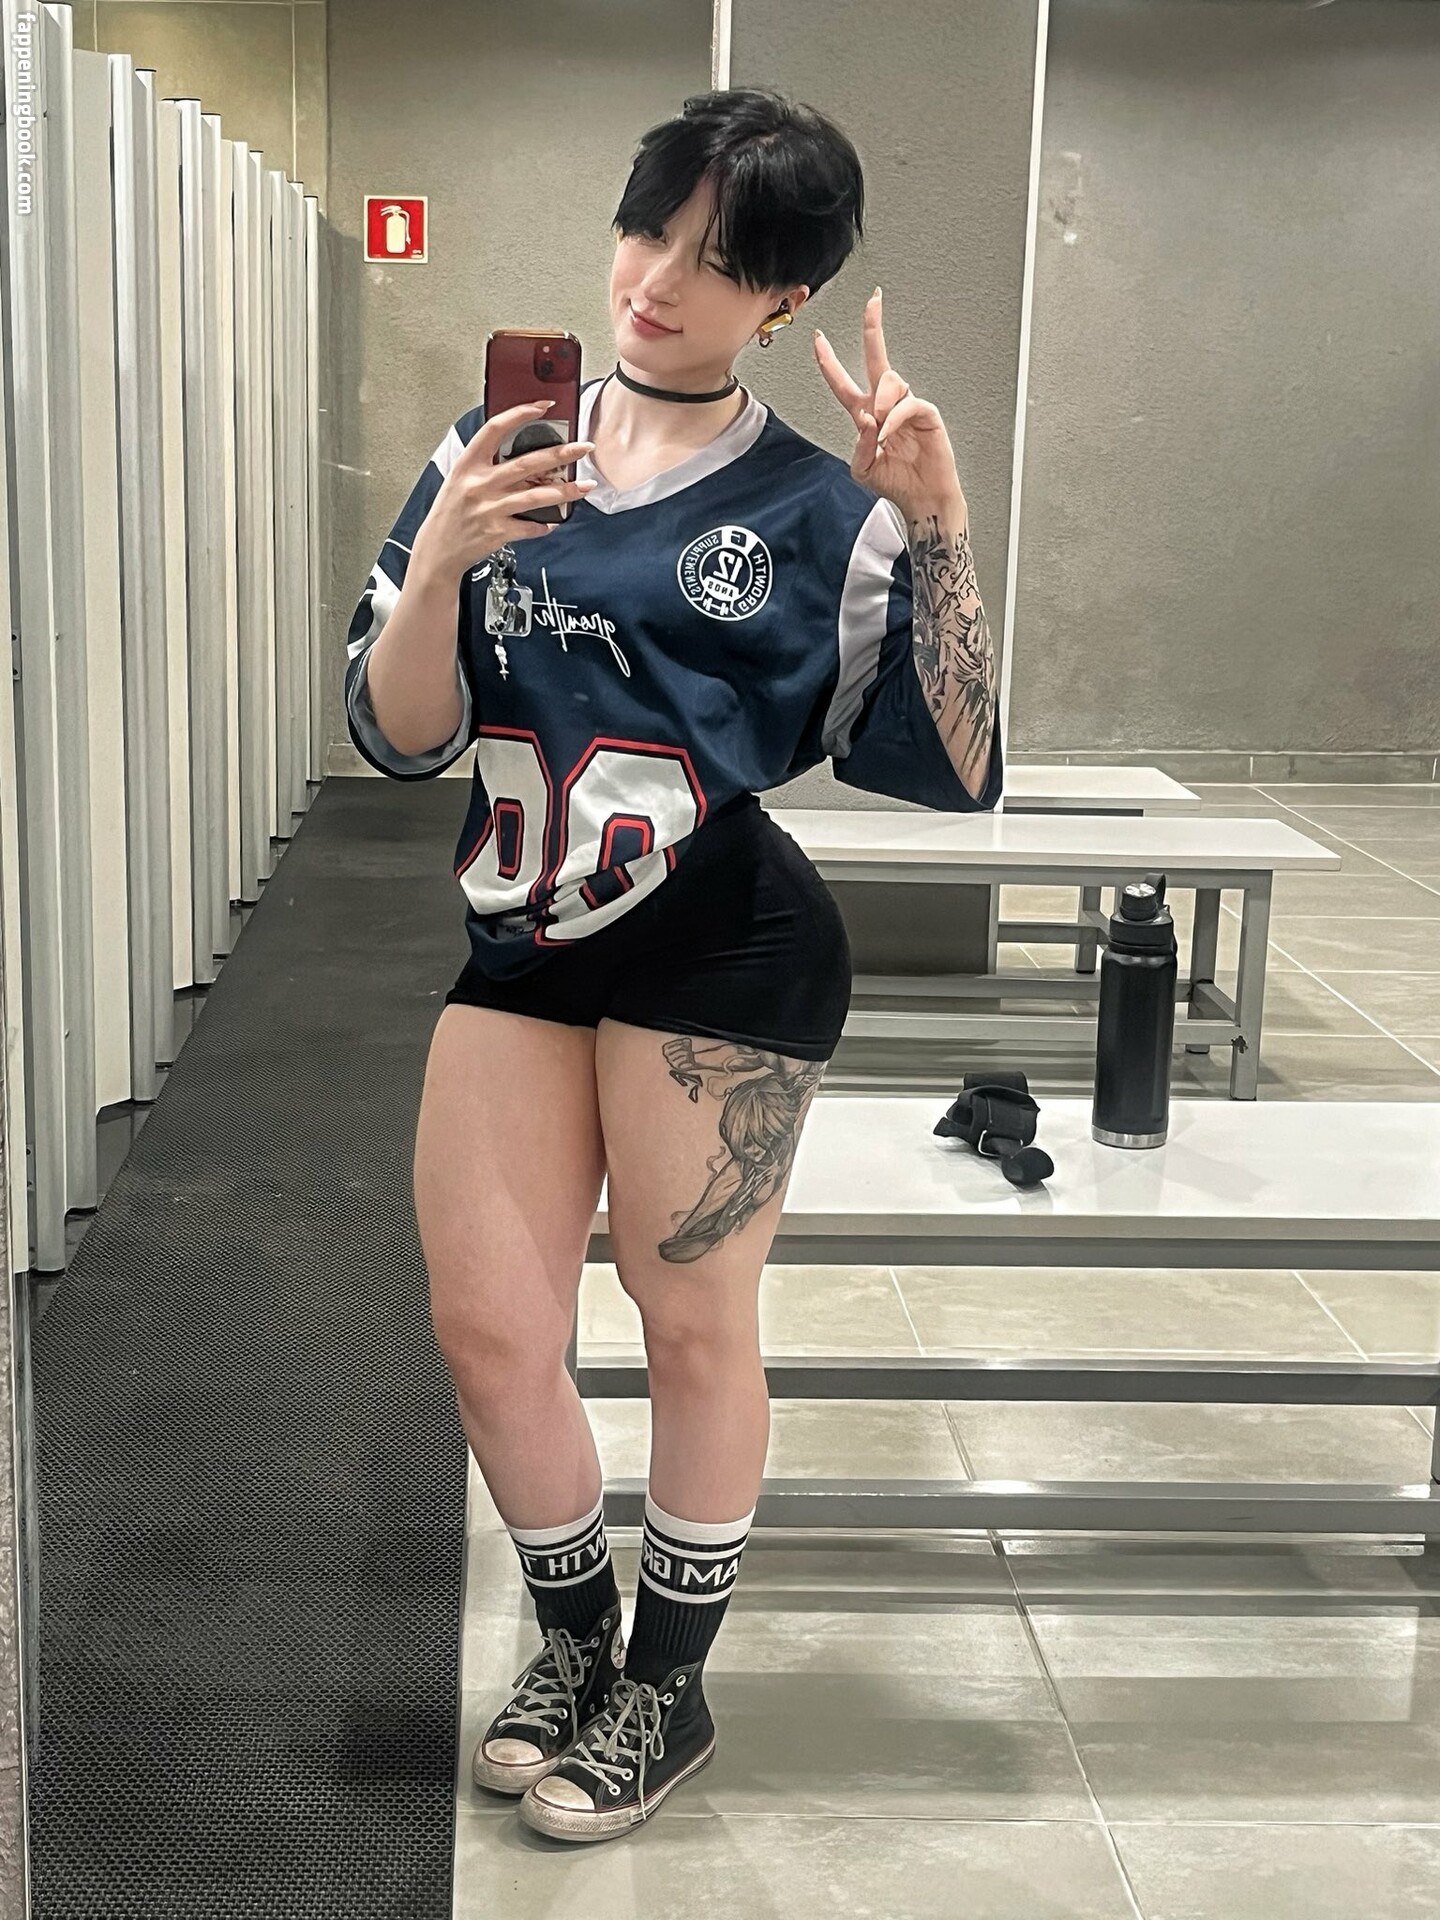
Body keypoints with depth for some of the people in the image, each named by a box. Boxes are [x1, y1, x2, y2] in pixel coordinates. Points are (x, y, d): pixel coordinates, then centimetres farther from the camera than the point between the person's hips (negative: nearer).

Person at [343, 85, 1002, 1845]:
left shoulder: (816, 513, -2)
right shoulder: (495, 453, 6)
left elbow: (951, 769, -6)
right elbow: (399, 737, 1)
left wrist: (937, 528, -14)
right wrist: (439, 559, -16)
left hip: (723, 950, -3)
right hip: (524, 943, 4)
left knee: (694, 1323, 7)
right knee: (484, 1325, 6)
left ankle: (668, 1689, 30)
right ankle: (575, 1642, 33)